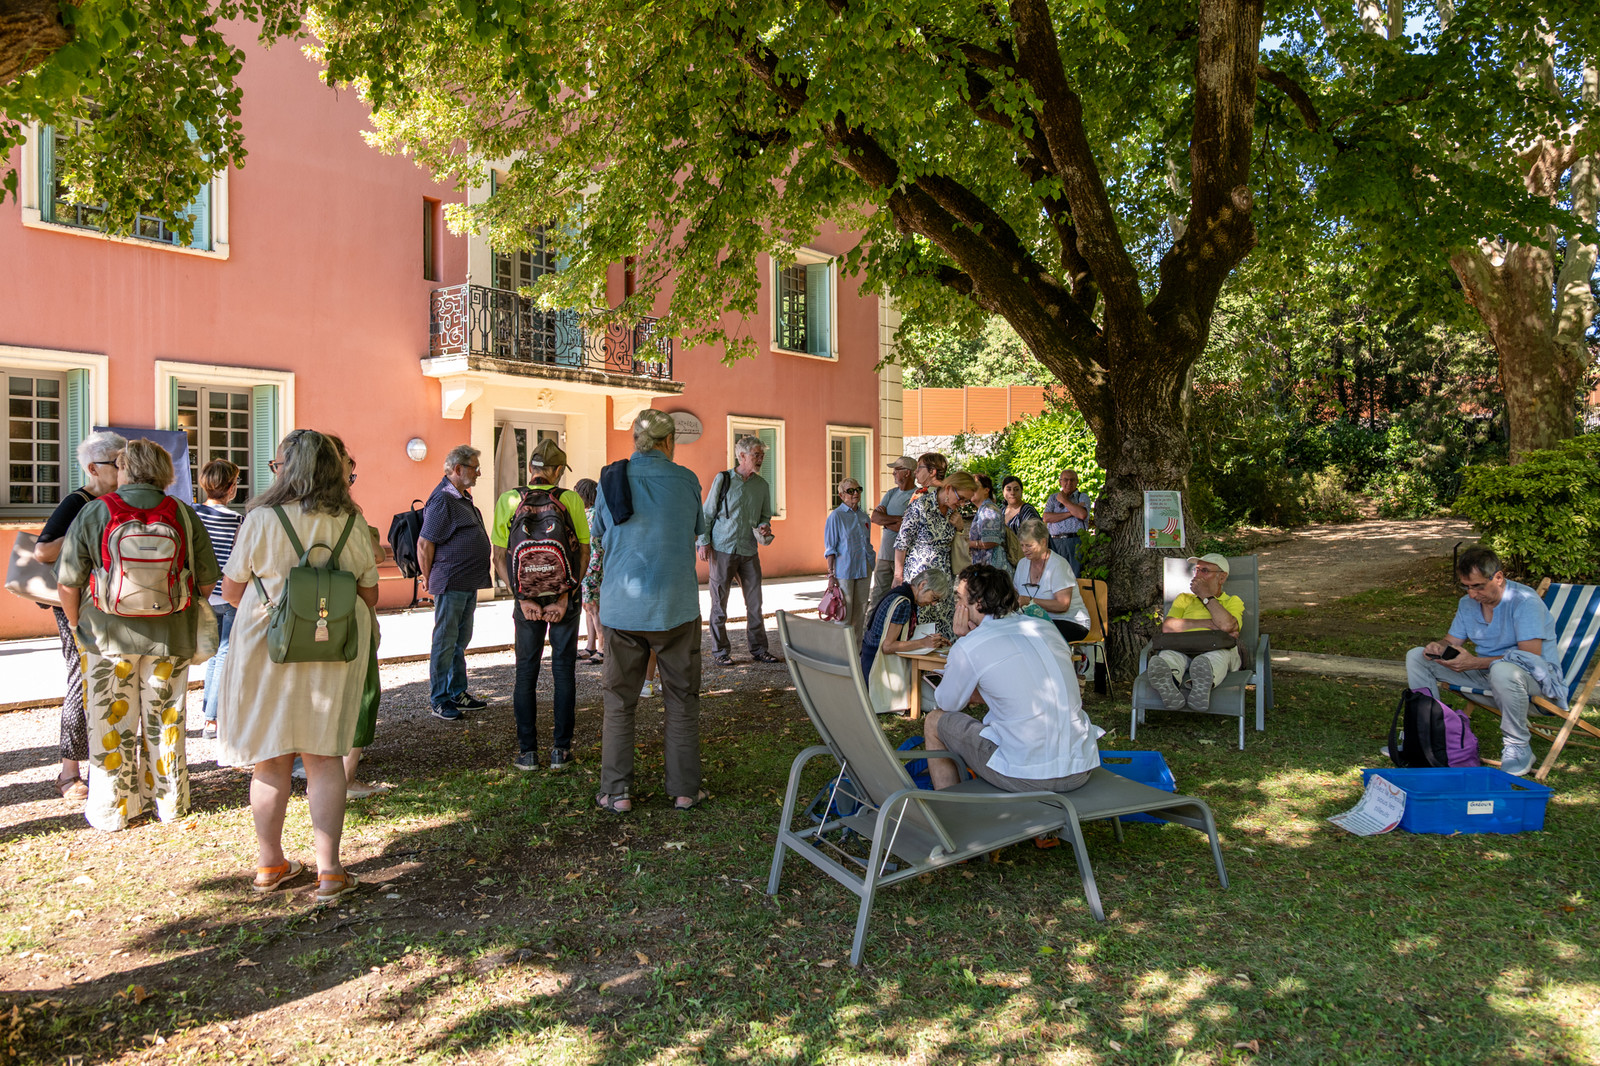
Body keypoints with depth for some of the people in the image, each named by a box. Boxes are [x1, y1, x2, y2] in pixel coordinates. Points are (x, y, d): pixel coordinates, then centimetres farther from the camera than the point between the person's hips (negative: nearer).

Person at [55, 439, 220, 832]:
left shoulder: (93, 512, -5)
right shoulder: (183, 514, -2)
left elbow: (68, 582, -4)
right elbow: (207, 579, 0)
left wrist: (77, 625, 12)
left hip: (108, 634, -1)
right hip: (170, 637, 1)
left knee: (111, 723, 10)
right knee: (165, 721, 12)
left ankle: (111, 811, 20)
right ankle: (169, 802, 22)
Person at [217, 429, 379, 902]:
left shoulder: (261, 518, -8)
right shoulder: (350, 523, -2)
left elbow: (231, 590, 0)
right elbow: (370, 595, 5)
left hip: (266, 648, -1)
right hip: (333, 650, 1)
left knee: (270, 760, 12)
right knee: (324, 757, 8)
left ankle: (270, 864, 26)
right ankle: (328, 870, 8)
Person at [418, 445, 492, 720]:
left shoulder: (463, 497, 15)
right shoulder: (442, 499, -15)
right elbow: (424, 544, -16)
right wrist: (429, 579, -6)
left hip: (469, 584, 9)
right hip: (451, 584, -9)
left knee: (461, 639, 15)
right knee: (445, 641, -1)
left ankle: (457, 692, 25)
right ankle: (439, 700, 8)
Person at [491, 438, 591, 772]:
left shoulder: (508, 500, -4)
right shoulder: (571, 500, -7)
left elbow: (499, 558, -6)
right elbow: (584, 555, -8)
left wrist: (522, 599, -8)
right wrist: (564, 597, -8)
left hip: (525, 596, 1)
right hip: (566, 595, -1)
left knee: (526, 670, 11)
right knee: (564, 669, 9)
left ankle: (527, 751, 13)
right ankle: (560, 749, 12)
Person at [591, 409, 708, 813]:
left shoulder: (611, 479, 1)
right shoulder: (685, 479, -3)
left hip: (621, 607, 1)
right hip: (675, 605, -1)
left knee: (619, 700, 11)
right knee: (681, 699, 10)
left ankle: (617, 792, 14)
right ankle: (684, 789, 14)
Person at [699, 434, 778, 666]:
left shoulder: (762, 486, 9)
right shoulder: (723, 479, 0)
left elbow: (765, 515, 19)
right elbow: (707, 513, 2)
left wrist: (765, 527, -4)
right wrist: (704, 542, -5)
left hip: (749, 551, 3)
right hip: (722, 549, -3)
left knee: (755, 602, 4)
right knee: (719, 602, 3)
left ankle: (758, 648, 15)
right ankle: (721, 651, 12)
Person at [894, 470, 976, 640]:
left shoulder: (955, 511, 5)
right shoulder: (920, 506, -15)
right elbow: (902, 543, -10)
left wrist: (961, 527, -2)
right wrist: (898, 576, -8)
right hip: (917, 574, -6)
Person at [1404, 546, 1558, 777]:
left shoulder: (1524, 600, -20)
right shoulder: (1467, 603, 3)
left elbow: (1530, 657, -27)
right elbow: (1452, 641, 11)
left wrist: (1474, 663, -33)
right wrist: (1438, 647, -14)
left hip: (1537, 676, -7)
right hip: (1486, 671, 7)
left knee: (1502, 670, -43)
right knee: (1416, 656, -2)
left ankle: (1519, 748, -20)